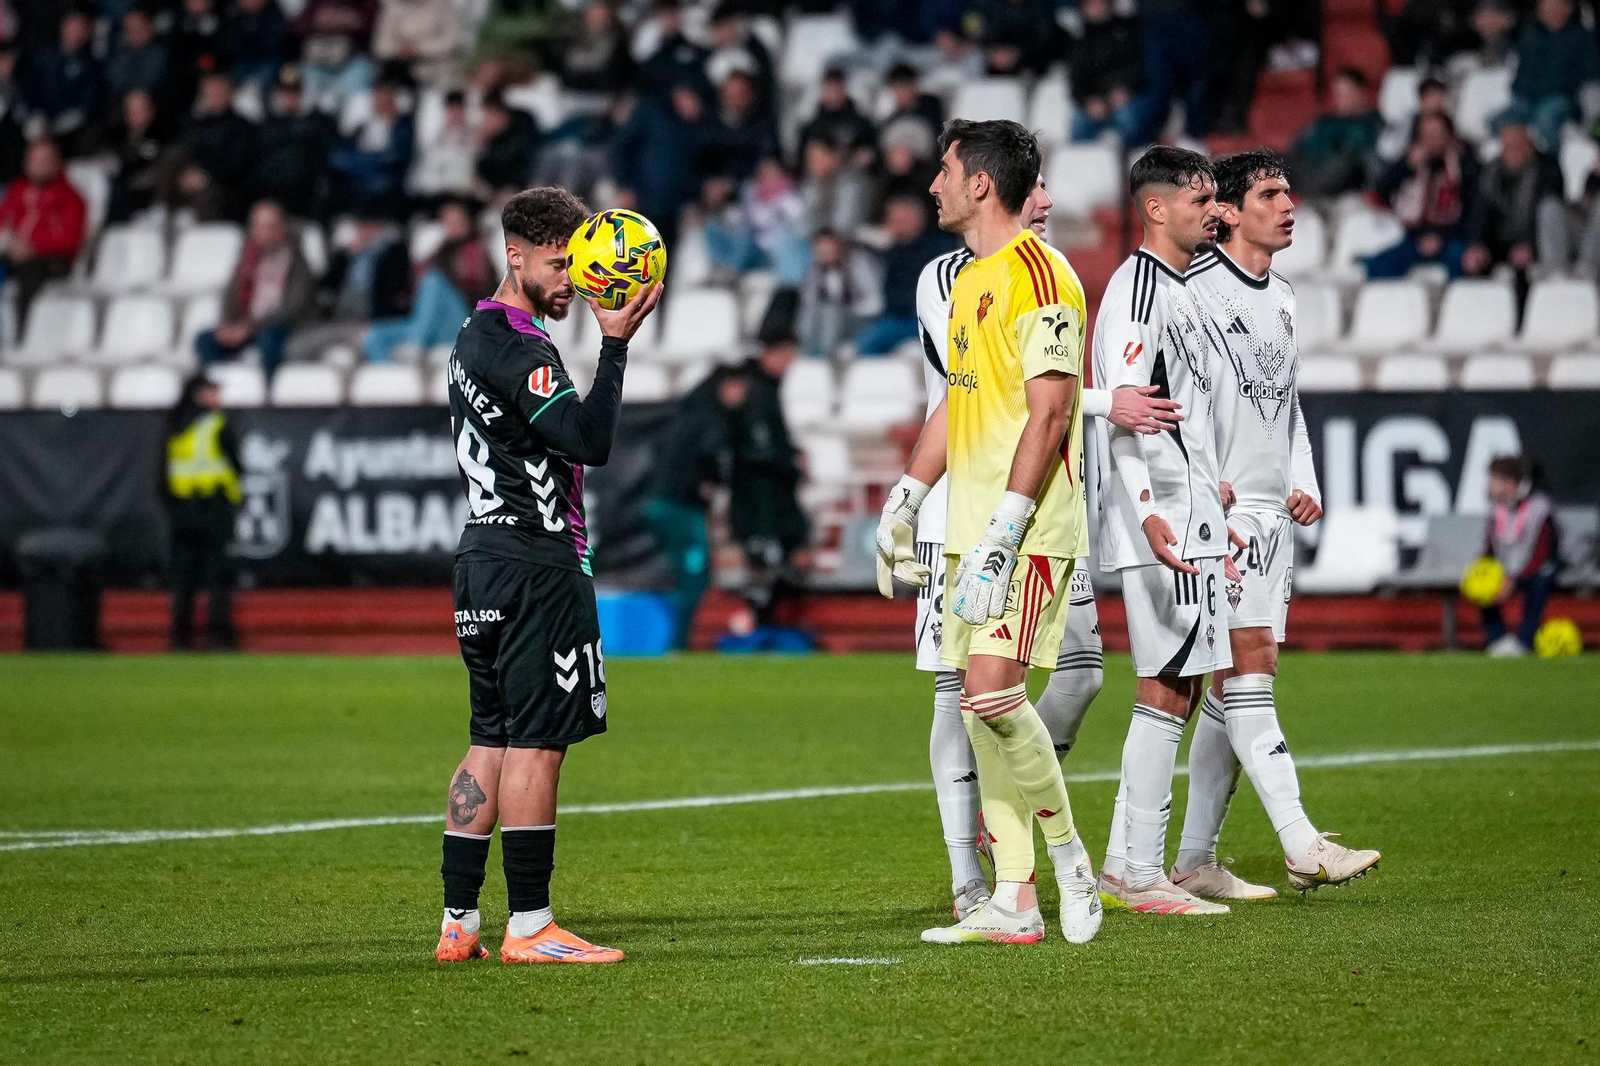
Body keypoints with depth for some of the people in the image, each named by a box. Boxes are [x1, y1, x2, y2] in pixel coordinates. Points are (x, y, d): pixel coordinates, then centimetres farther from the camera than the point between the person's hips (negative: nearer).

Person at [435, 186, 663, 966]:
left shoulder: (476, 338, 20)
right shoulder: (514, 346, -13)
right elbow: (590, 440, -21)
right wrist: (615, 343, -19)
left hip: (486, 558, 10)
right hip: (533, 562, -10)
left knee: (492, 742, 10)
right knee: (536, 742, -8)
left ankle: (459, 925, 9)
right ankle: (529, 926, -8)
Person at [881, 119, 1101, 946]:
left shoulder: (1039, 276, -12)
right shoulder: (970, 280, 18)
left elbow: (1049, 414, -18)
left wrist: (1002, 534, -23)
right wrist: (904, 503, 24)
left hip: (1029, 526, -9)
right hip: (971, 528, 10)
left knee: (992, 691, -18)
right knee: (980, 703, 6)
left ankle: (1071, 860, -2)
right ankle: (1013, 902, 8)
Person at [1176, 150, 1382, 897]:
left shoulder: (1281, 300, 18)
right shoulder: (1194, 290, -9)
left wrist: (1305, 484, 11)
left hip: (1273, 511, 9)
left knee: (1239, 681, 7)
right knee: (1247, 666, -14)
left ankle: (1194, 858, 12)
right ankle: (1302, 847, -22)